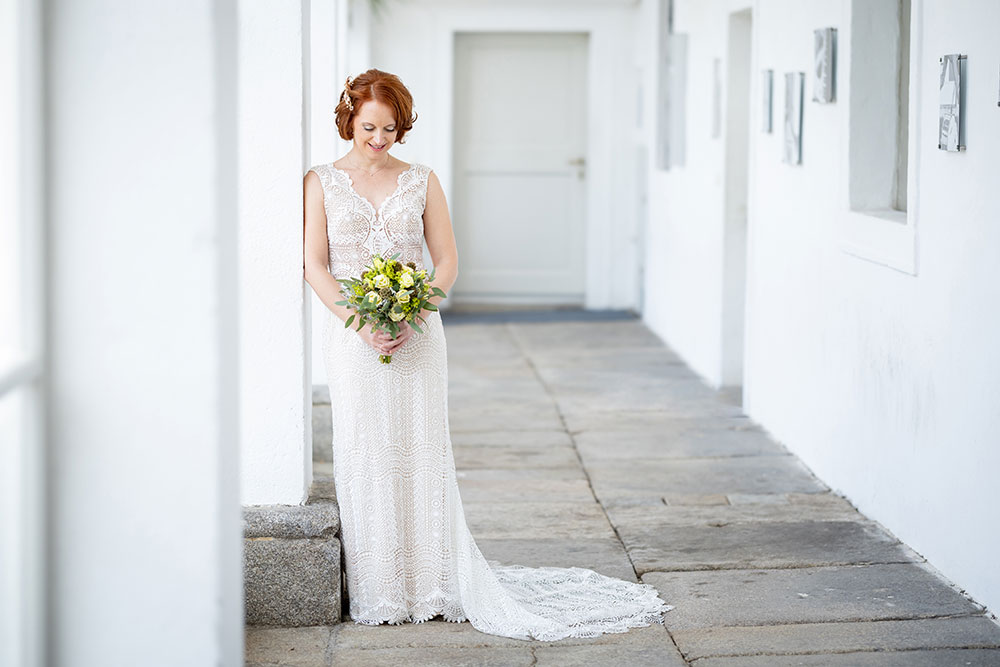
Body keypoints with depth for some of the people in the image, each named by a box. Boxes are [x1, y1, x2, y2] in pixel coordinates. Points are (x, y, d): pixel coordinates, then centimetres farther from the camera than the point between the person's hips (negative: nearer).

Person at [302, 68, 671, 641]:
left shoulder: (422, 181, 6)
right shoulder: (322, 182, 4)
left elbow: (447, 261, 5)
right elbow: (315, 264, 0)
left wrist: (411, 317, -10)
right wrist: (360, 321, -13)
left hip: (418, 334, 1)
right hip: (353, 335, -1)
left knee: (419, 452, 1)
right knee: (364, 454, -1)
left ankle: (430, 583, 8)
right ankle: (375, 588, 7)